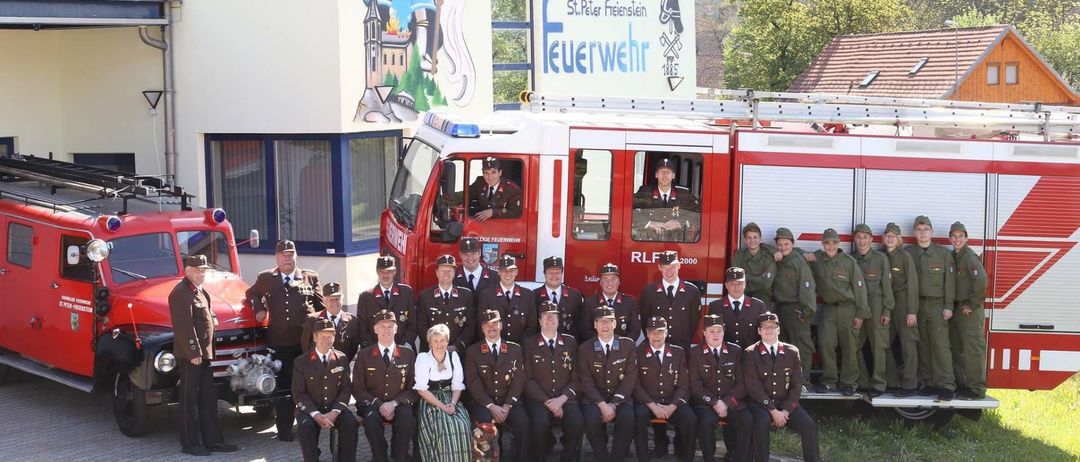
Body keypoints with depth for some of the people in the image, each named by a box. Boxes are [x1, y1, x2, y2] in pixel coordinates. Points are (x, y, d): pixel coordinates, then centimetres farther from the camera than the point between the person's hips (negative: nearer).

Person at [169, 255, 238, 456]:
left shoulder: (200, 291, 16)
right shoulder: (181, 292, -15)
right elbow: (184, 326, -21)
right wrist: (194, 353, -22)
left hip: (204, 353, 10)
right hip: (190, 355, -10)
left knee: (208, 398, 12)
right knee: (189, 399, -1)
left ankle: (212, 440, 17)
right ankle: (189, 443, 4)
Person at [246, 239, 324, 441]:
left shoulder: (310, 278, 8)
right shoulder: (266, 278, 10)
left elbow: (322, 305, 10)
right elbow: (251, 294, 26)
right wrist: (259, 309, 8)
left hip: (306, 340, 0)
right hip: (279, 342, 0)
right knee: (282, 385, 2)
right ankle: (284, 428, 6)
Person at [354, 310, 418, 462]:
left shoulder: (408, 354, 8)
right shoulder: (364, 356, 6)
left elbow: (413, 388, 5)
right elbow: (358, 390, 3)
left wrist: (394, 403, -12)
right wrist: (379, 405, -12)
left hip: (399, 404, 1)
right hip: (372, 404, 0)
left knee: (407, 418, -34)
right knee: (371, 419, -35)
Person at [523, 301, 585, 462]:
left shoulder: (570, 342, 12)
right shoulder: (530, 344, 6)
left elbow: (577, 376, 7)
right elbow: (528, 379, -1)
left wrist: (561, 399, -9)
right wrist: (548, 402, -12)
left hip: (565, 398, 2)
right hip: (538, 399, -1)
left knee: (577, 422, -30)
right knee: (540, 423, -33)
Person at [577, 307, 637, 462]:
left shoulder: (628, 345, 5)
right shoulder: (585, 348, 4)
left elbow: (630, 378, -1)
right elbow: (586, 381, -2)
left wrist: (613, 404, -13)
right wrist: (602, 404, -17)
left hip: (621, 397, 0)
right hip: (595, 397, 0)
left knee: (628, 419, -31)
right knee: (591, 418, -32)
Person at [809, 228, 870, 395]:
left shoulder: (849, 262, -5)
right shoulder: (816, 259, 4)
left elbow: (859, 287, -4)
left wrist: (860, 313, -7)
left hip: (848, 308, -3)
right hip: (828, 308, 3)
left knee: (848, 347, 1)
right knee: (826, 344, -3)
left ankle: (848, 383, 9)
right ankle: (829, 381, 8)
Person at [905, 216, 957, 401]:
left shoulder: (944, 253, 3)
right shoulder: (909, 253, 8)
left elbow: (949, 281, 0)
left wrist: (948, 306, -6)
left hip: (937, 304, -3)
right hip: (917, 304, 3)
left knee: (940, 344, -10)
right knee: (923, 345, 4)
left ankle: (946, 385, -10)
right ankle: (930, 383, 10)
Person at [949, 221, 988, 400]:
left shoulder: (969, 256, -12)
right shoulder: (953, 256, 14)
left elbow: (981, 280, -24)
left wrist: (973, 304, -18)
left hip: (970, 311, -9)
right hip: (956, 309, 9)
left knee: (973, 350, -7)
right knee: (957, 349, 15)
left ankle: (977, 389, -5)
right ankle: (961, 385, 25)